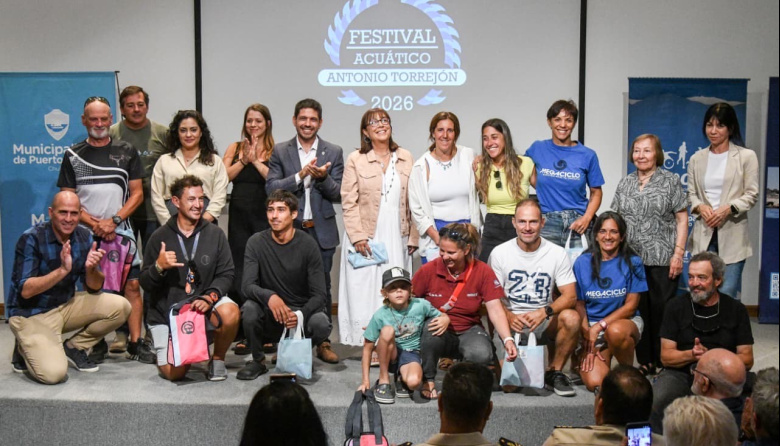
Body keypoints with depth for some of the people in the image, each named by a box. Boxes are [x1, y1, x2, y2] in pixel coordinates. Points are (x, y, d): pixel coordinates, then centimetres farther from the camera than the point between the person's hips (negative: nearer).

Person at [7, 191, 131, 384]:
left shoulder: (84, 237, -4)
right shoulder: (31, 239, -18)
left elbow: (94, 288, -2)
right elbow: (25, 290, -23)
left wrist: (91, 268, -24)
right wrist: (63, 270, -35)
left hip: (66, 305, 5)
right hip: (31, 313, -5)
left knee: (120, 307, -14)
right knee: (53, 373, -25)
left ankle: (73, 348, 6)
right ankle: (26, 350, 9)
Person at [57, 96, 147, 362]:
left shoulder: (126, 152, 7)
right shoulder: (73, 155, 6)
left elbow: (137, 194, 3)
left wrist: (113, 221, -10)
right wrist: (95, 224, -10)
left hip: (121, 230, 0)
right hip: (86, 232, 0)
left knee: (132, 285, -4)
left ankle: (136, 343, 2)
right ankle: (98, 345, 9)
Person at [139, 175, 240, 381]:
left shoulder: (215, 234, -1)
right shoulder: (160, 237, -4)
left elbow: (226, 274, -3)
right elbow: (145, 283, -2)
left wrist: (210, 296, -22)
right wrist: (159, 267, -24)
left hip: (203, 303, 1)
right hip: (165, 312, -1)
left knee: (229, 312, -33)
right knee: (174, 373, -13)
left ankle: (218, 359, -3)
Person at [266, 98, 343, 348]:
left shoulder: (333, 153, 6)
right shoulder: (280, 152, 6)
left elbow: (338, 194, 3)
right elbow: (271, 188, -4)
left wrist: (323, 178, -17)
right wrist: (301, 175, -15)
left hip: (321, 231, 0)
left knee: (322, 288, 5)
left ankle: (323, 340, 14)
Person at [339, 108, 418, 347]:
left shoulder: (406, 158, 9)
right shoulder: (355, 160, 2)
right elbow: (349, 202, -2)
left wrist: (413, 236, 4)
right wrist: (357, 236, -11)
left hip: (396, 237, 2)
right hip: (366, 237, -2)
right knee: (366, 291, -2)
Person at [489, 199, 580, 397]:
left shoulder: (557, 253, -1)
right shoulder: (499, 253, -1)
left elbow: (570, 296, -6)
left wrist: (544, 312, -24)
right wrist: (509, 316, -21)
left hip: (544, 322, 1)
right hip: (512, 323, -1)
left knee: (571, 318, -32)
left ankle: (554, 371, -7)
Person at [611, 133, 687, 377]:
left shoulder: (670, 181, 2)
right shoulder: (625, 183, 13)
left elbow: (682, 219, -1)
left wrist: (678, 253, -9)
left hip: (663, 259, -4)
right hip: (632, 259, 4)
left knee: (662, 311, -2)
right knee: (638, 310, 5)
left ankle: (664, 364, 7)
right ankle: (644, 363, 15)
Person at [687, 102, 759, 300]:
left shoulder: (746, 156, 0)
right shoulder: (696, 159, 11)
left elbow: (751, 195, -2)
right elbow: (691, 195, 11)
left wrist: (728, 209, -17)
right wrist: (701, 207, -10)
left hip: (732, 234, -3)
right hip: (704, 233, 3)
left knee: (728, 295, -4)